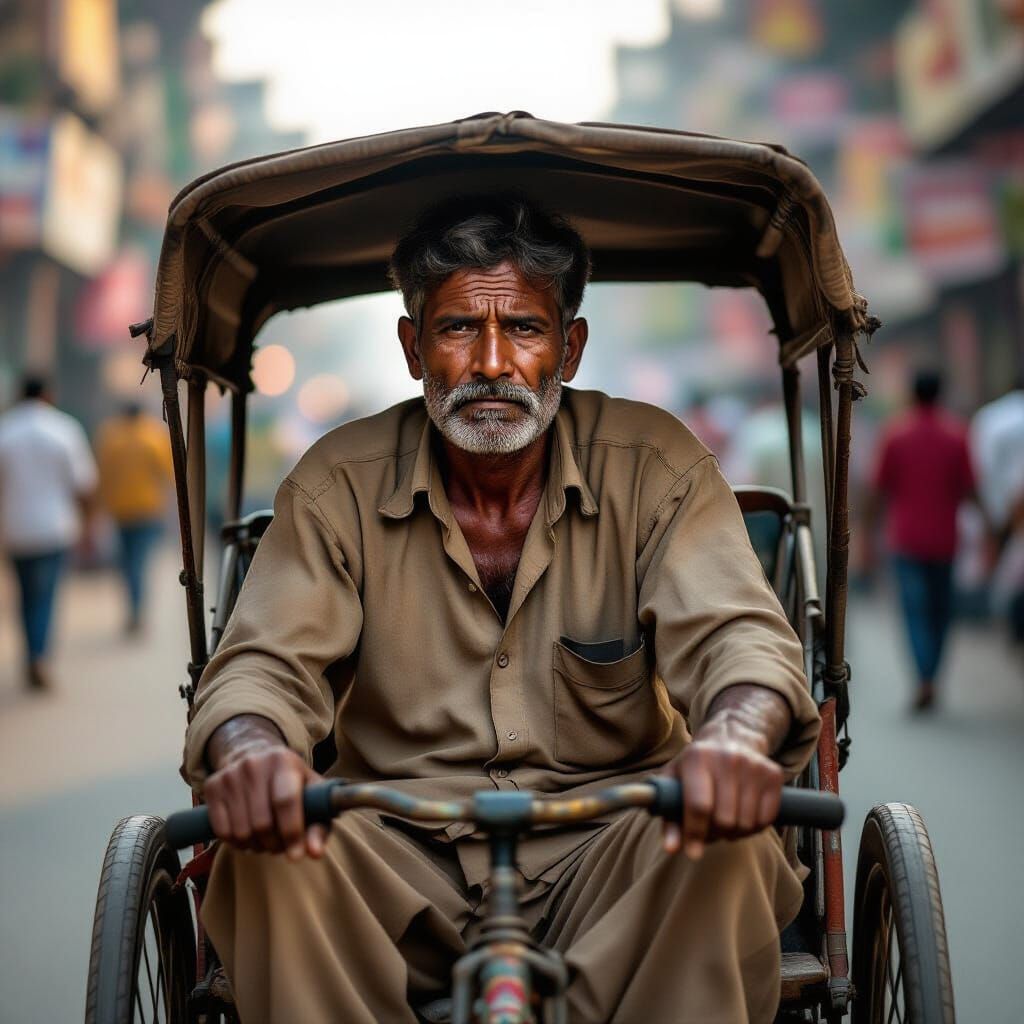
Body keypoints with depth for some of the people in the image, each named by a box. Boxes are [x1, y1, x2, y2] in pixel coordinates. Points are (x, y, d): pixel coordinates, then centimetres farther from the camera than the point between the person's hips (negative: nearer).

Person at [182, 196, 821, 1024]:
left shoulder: (656, 467, -1)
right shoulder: (340, 486, 1)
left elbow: (738, 636, -12)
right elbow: (265, 662, -7)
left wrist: (736, 737, -39)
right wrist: (251, 747, -34)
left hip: (606, 854, 0)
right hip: (403, 863, 1)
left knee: (721, 845, -31)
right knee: (274, 848, -29)